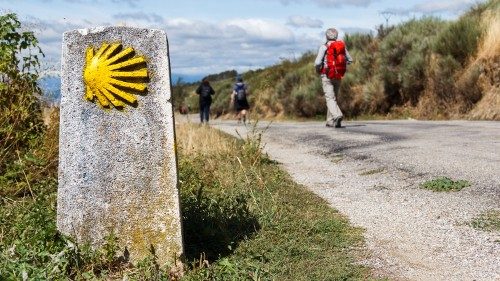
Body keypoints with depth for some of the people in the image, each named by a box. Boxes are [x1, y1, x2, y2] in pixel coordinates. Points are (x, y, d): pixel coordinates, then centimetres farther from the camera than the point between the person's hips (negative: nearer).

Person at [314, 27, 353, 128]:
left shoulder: (324, 47, -9)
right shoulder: (342, 46, 5)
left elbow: (317, 62, -15)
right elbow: (350, 60, 12)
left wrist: (318, 70, 6)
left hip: (327, 76, -5)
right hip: (338, 76, 5)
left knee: (330, 98, -9)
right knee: (334, 98, 16)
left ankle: (337, 115, -33)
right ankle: (330, 121, 19)